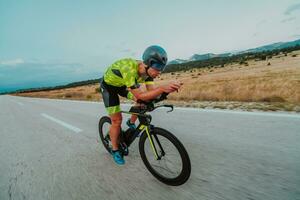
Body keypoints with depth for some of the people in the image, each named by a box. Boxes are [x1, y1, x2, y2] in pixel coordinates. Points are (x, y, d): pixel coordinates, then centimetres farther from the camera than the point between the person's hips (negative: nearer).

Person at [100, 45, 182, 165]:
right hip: (108, 85, -5)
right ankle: (115, 150, 18)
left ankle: (131, 123, 15)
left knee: (144, 101, -11)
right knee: (117, 120, -6)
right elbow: (140, 96, -41)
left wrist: (166, 89, -39)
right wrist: (162, 88, -51)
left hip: (123, 84, 6)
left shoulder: (147, 70, -20)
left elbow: (151, 92, -21)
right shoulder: (129, 70, -41)